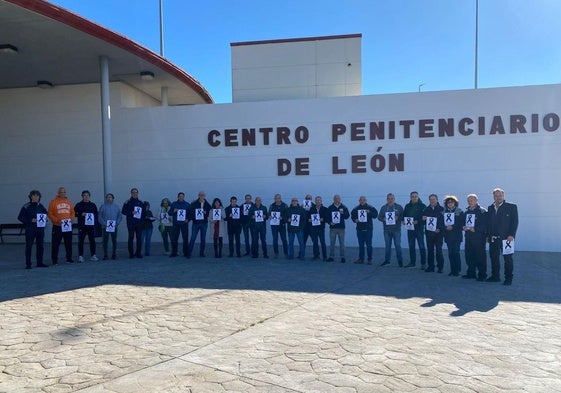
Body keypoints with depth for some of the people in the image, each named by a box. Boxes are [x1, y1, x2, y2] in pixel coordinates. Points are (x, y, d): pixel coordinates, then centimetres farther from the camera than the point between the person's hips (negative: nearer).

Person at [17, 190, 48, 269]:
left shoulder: (41, 206, 11)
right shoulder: (26, 206, -3)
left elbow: (45, 215, 23)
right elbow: (20, 217, -4)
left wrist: (44, 220, 1)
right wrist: (30, 220, -16)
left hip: (40, 229, 5)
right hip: (30, 230, -4)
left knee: (40, 246, 8)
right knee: (29, 246, -4)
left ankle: (40, 262, 17)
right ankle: (28, 264, 1)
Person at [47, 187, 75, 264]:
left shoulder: (69, 202, 10)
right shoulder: (53, 202, -1)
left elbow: (72, 212, 13)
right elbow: (50, 214, -4)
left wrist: (71, 219, -4)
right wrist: (57, 220, -15)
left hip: (68, 226, 4)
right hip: (57, 226, -3)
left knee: (68, 243, 8)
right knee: (56, 243, -1)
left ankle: (69, 258, 18)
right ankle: (54, 259, 7)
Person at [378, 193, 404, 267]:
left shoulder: (399, 207, 3)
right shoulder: (383, 208, 9)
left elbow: (403, 216, 2)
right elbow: (379, 217, 10)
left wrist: (398, 218, -17)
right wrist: (383, 219, -11)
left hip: (396, 230, -2)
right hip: (387, 230, 3)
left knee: (398, 245, -4)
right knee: (387, 245, 9)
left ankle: (400, 261, 5)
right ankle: (387, 260, 18)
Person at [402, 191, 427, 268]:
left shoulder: (422, 206, -3)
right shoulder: (407, 206, 11)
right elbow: (404, 215, 16)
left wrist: (418, 221, -21)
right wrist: (403, 221, -4)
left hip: (419, 229, -5)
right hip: (410, 228, 5)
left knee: (421, 246, -1)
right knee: (411, 246, 10)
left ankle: (423, 263, 6)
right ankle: (412, 262, 20)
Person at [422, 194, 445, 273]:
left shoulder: (441, 209, -1)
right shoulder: (426, 209, 12)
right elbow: (423, 221, 16)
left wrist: (440, 229, -15)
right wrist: (423, 219, -6)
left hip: (438, 233, -4)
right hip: (429, 233, 4)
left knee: (438, 250, -5)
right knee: (430, 250, 8)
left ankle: (440, 266, 4)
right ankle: (430, 266, 14)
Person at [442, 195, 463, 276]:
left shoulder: (459, 212, -1)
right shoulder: (444, 212, 11)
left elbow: (461, 224, -6)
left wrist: (453, 227, -15)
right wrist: (446, 227, -7)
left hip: (456, 236, -4)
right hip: (448, 236, 4)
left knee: (456, 252, -6)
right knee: (450, 253, 5)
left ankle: (457, 270, 2)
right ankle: (452, 270, 11)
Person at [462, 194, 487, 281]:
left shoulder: (482, 211, -5)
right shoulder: (466, 212, 16)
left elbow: (485, 225, -13)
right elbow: (462, 222, 22)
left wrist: (475, 229, -22)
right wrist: (463, 227, 1)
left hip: (479, 237, -7)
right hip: (468, 237, 7)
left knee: (480, 256, -3)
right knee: (469, 256, 10)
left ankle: (482, 275, 4)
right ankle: (471, 273, 21)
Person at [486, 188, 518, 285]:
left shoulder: (512, 207, 0)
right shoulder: (490, 208, 13)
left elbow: (515, 222, -6)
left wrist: (511, 235, -14)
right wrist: (488, 235, 7)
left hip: (506, 238, -4)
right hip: (493, 238, 5)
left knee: (508, 258, 2)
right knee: (494, 257, 9)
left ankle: (508, 278, 10)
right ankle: (495, 276, 20)